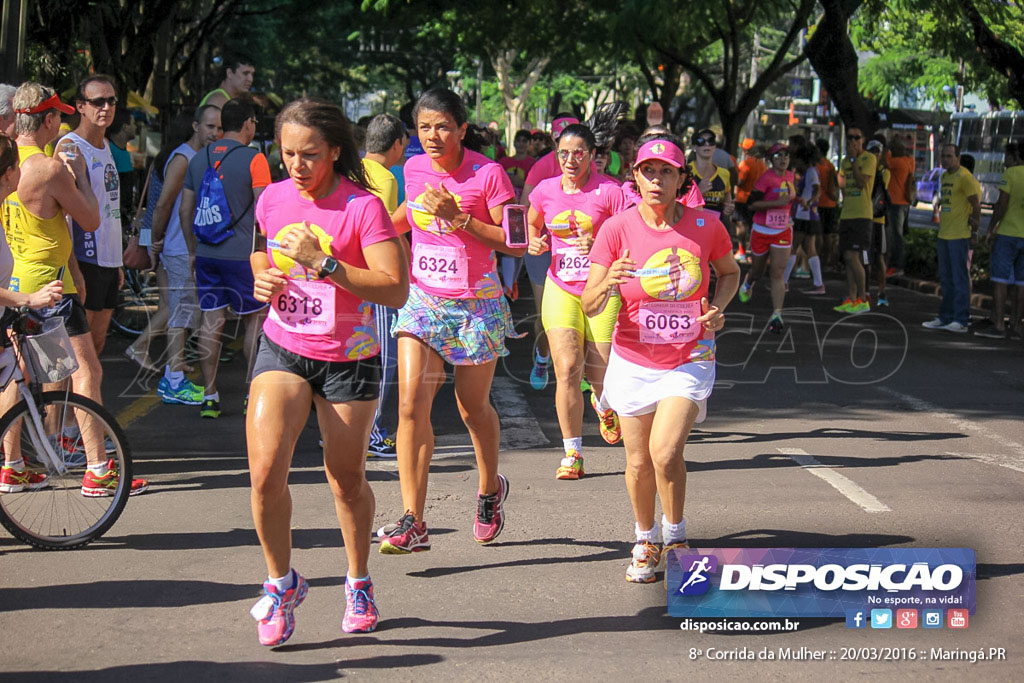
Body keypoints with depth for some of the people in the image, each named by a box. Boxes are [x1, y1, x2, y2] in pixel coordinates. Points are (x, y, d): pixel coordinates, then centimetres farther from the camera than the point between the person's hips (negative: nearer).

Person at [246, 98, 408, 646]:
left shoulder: (362, 206, -13)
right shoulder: (272, 199, 2)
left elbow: (395, 291, -20)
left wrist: (323, 262, -26)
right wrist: (263, 282, 1)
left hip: (348, 358, -3)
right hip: (282, 348, 3)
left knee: (347, 481, 8)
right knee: (265, 470, -16)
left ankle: (358, 581, 34)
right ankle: (281, 581, 6)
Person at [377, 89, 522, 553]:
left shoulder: (487, 174, -12)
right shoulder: (414, 169, 2)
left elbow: (515, 245, -14)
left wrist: (460, 219, -23)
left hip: (476, 304, -3)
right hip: (423, 298, 3)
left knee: (472, 407, 11)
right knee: (411, 403, -12)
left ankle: (490, 489, 40)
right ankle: (413, 522, -14)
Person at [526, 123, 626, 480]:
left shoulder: (609, 191, -7)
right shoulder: (545, 190, 3)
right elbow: (533, 224, 23)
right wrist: (535, 242, 1)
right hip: (561, 289, 2)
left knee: (600, 375, 1)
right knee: (567, 369, -11)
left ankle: (604, 405, 42)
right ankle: (572, 455, -2)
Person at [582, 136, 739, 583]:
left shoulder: (705, 225, -7)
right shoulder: (617, 229, -10)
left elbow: (730, 272, 14)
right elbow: (589, 306, -12)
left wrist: (718, 308, -6)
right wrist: (608, 283, -34)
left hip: (691, 361, -1)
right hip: (634, 362, 1)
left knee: (665, 452, -18)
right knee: (639, 462, 7)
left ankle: (675, 537, 7)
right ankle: (645, 542, 32)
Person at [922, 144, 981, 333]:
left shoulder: (965, 177, -12)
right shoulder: (945, 176, 16)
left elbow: (976, 205, -13)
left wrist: (974, 230, -11)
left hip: (960, 235, -9)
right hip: (944, 234, 9)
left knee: (960, 278, -7)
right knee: (946, 278, 13)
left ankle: (961, 321, -5)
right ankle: (945, 318, 20)